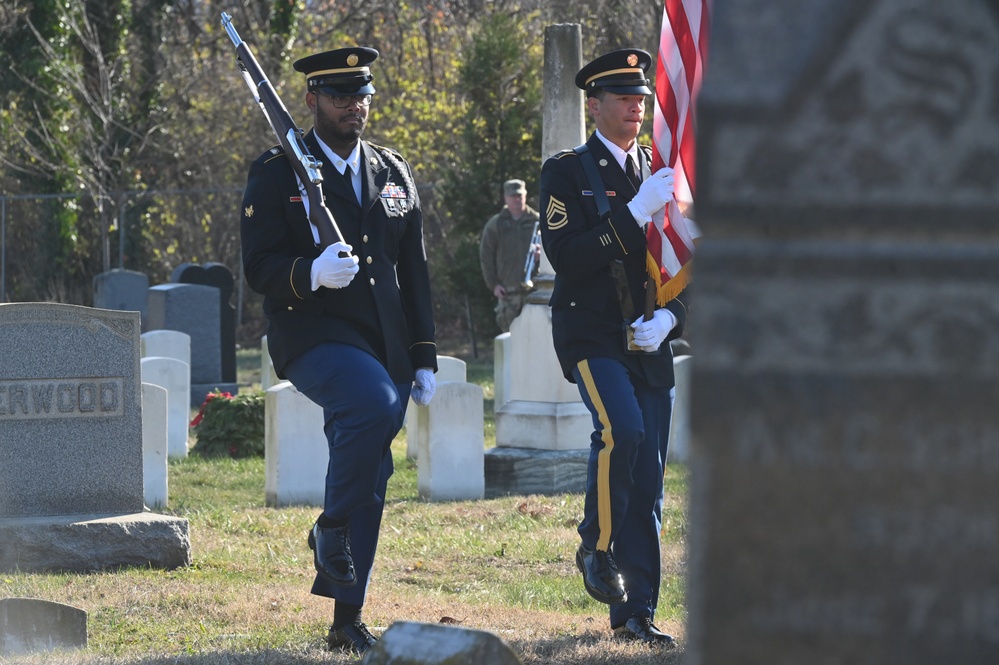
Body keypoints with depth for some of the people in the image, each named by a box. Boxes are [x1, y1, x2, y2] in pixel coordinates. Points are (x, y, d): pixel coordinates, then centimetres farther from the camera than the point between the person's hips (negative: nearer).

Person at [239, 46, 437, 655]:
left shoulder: (396, 176, 14)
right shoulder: (278, 174, -1)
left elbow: (415, 275, 16)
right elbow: (259, 267, -8)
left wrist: (425, 359, 10)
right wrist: (311, 274, -29)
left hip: (383, 346, 5)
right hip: (312, 336, -5)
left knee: (370, 484, 5)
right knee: (374, 402, -35)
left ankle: (348, 621, 13)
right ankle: (331, 530, -18)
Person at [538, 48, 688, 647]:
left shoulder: (663, 171, 14)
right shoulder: (567, 172, 0)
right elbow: (567, 257, -13)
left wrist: (670, 317, -5)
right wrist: (636, 214, -19)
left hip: (652, 344, 5)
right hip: (591, 337, -5)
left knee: (649, 481, 2)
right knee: (621, 428, -29)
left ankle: (636, 614, 6)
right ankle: (597, 549, -8)